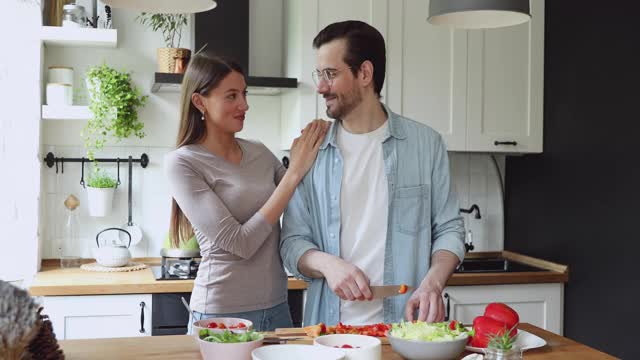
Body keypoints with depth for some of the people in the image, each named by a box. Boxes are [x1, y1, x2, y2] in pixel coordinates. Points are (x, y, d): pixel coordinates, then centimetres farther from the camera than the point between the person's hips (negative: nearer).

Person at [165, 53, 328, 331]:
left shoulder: (259, 153, 4)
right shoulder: (181, 163, -12)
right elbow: (240, 243, -19)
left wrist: (316, 152, -5)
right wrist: (295, 171, -17)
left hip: (276, 307, 5)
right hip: (222, 313, -5)